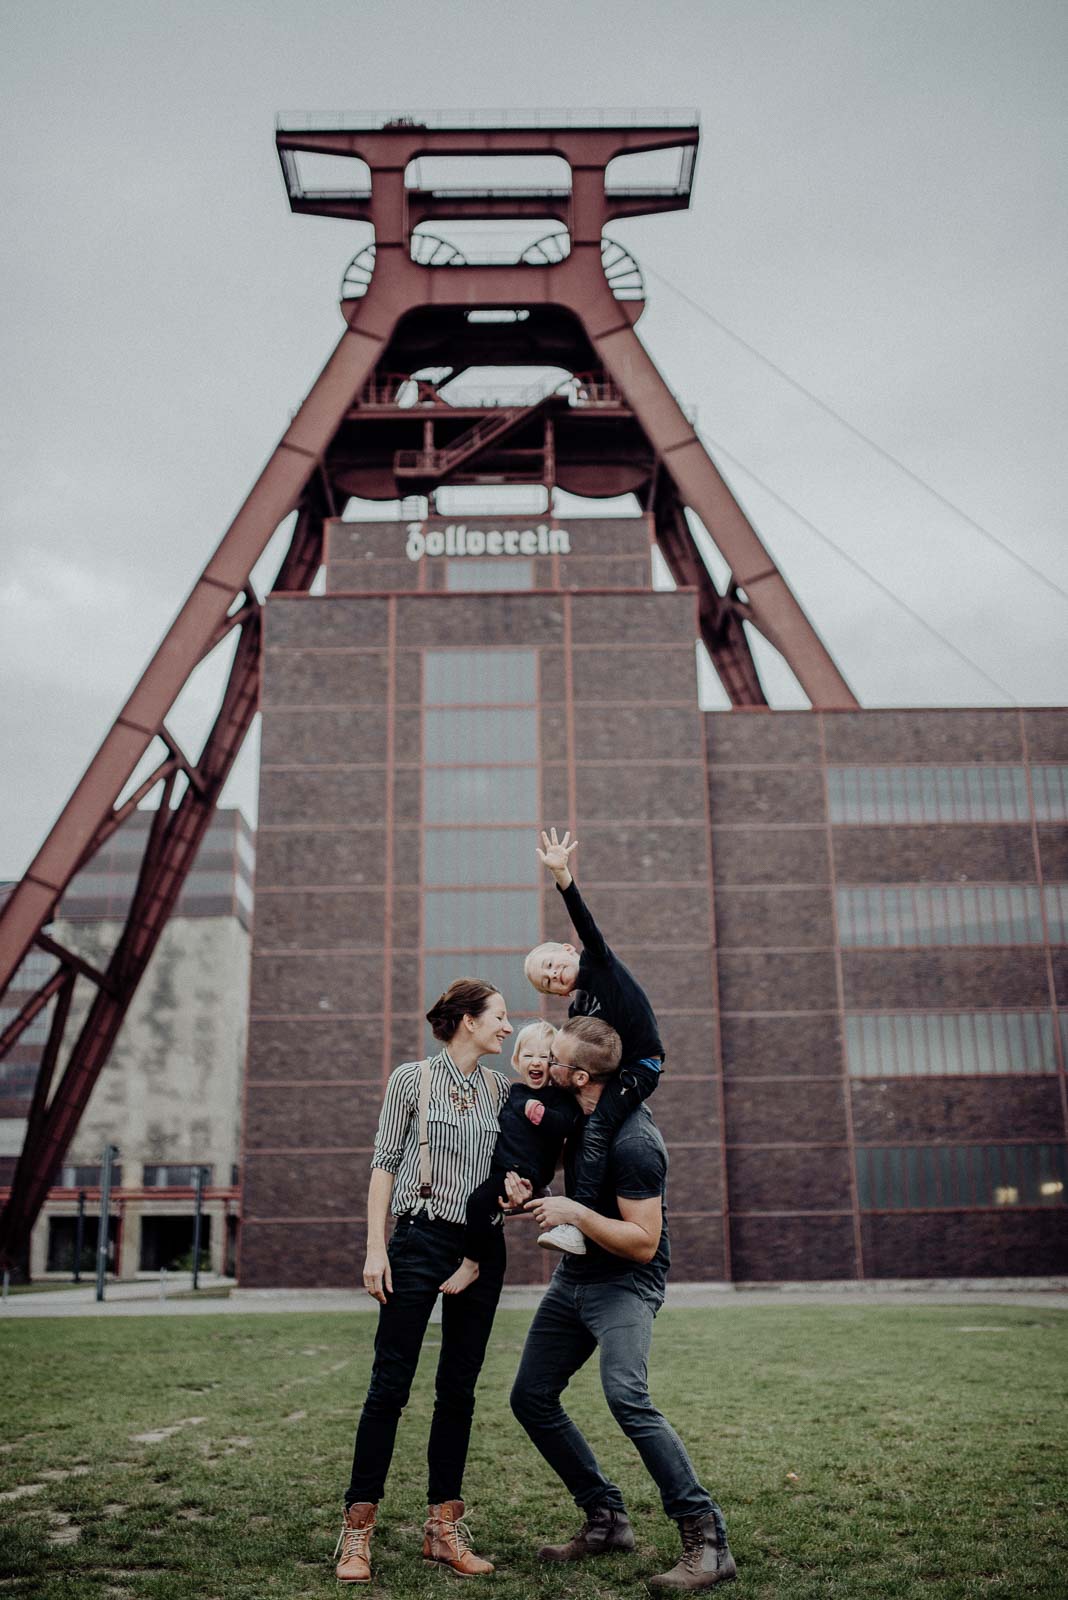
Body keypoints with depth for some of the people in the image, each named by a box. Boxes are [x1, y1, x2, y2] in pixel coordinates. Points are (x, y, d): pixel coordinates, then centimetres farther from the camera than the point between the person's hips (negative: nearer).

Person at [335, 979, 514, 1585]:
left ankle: (445, 1528, 17)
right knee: (390, 1386, -3)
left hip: (482, 1249, 5)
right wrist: (377, 1247, -8)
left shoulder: (501, 1089, 9)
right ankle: (358, 1531, 6)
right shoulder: (412, 1079, -3)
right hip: (421, 1243, -4)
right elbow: (385, 1163, -3)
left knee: (459, 1390, 8)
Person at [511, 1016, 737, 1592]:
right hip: (573, 1277, 9)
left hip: (625, 1283, -9)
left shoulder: (632, 1142, -26)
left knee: (625, 1396, -29)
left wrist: (573, 1212, -28)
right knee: (531, 1397, 9)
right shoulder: (579, 1114, 0)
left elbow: (643, 1242, -24)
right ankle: (606, 1519, 19)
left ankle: (707, 1541, -20)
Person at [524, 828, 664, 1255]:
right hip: (609, 1071, 9)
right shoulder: (575, 1010, 15)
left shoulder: (598, 959, 1)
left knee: (595, 1127, -25)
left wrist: (562, 876, -27)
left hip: (640, 1066, -9)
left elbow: (584, 921, -14)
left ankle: (577, 1227, -33)